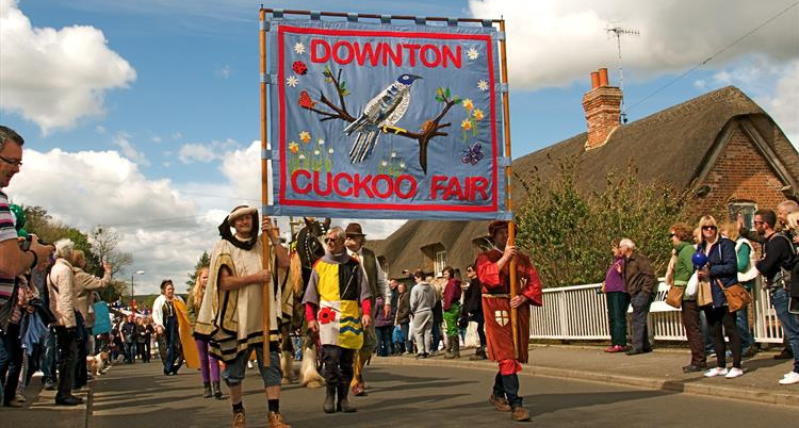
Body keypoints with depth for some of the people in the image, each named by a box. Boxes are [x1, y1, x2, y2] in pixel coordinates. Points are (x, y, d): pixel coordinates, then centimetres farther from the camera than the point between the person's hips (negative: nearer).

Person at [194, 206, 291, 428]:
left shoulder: (262, 246, 10)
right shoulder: (224, 247, -2)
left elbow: (285, 263, -4)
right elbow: (224, 282, -13)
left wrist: (272, 236, -8)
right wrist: (255, 277, -15)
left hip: (263, 317, 3)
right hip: (236, 318, -3)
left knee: (271, 365, -4)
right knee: (235, 369, 7)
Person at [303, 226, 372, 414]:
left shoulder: (354, 265, 10)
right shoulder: (320, 265, 9)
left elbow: (364, 292, 8)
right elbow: (311, 295, 9)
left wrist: (366, 313, -5)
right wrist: (311, 318, 0)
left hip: (351, 317, 2)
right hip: (328, 316, -1)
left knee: (347, 361, 5)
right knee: (331, 357, -12)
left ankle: (343, 398, 13)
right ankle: (330, 396, 0)